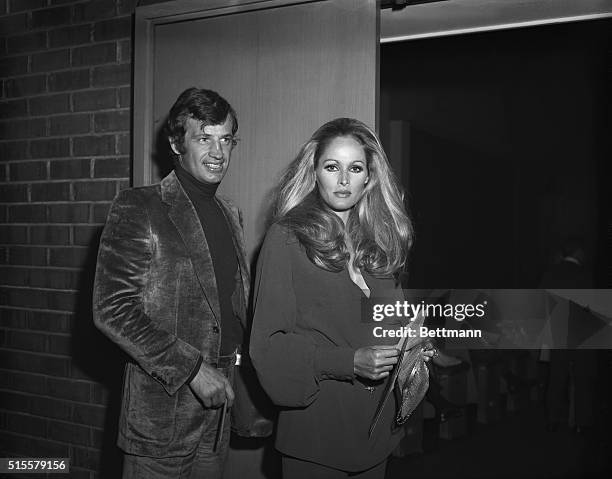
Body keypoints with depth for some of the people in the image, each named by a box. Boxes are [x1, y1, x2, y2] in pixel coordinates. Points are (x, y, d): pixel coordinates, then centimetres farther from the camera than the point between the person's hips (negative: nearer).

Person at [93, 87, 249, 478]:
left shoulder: (231, 215, 12)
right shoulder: (138, 209, -9)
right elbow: (112, 310, -16)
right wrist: (191, 368, -18)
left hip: (218, 401, 6)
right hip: (162, 407, -6)